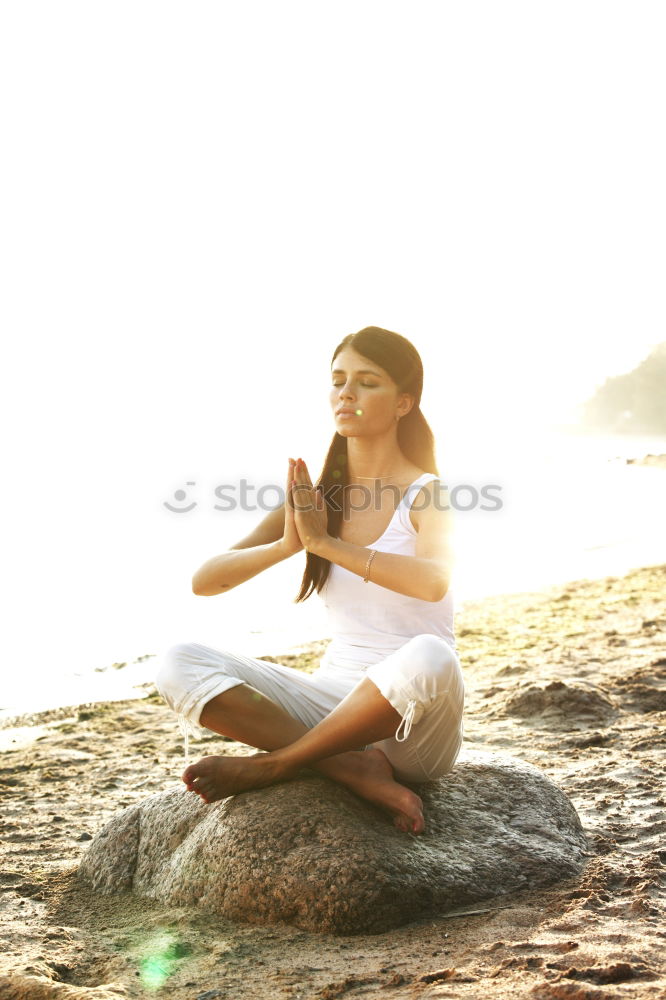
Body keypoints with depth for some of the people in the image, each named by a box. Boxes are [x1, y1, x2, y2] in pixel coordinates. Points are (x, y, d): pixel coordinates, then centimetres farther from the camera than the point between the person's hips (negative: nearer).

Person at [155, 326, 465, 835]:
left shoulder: (425, 496, -6)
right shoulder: (314, 498, 7)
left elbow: (433, 581, -30)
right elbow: (204, 581, 0)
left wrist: (324, 542, -24)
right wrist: (285, 545, -17)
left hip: (413, 726, -4)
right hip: (334, 700, 4)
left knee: (427, 659, -39)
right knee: (181, 665, -14)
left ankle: (273, 764, -18)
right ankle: (354, 769, -20)